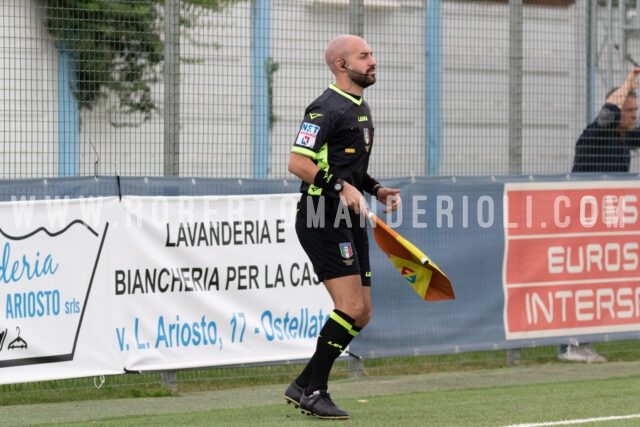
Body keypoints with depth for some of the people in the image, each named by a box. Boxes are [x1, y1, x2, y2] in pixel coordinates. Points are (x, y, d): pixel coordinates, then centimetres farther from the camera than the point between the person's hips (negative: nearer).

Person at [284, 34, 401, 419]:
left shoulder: (361, 108, 19)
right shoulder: (327, 109, -12)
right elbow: (298, 162, -19)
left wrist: (376, 189, 14)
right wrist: (342, 187, -27)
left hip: (351, 222, 10)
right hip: (323, 220, -10)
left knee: (361, 314, 8)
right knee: (351, 307, -15)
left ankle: (303, 385, 16)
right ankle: (314, 393, -5)